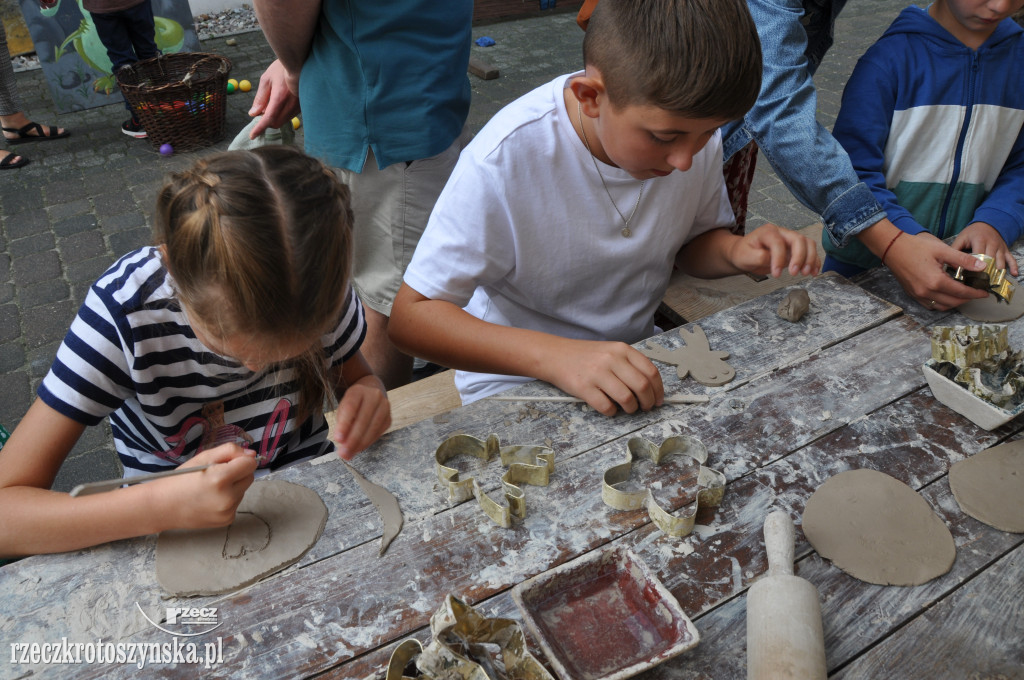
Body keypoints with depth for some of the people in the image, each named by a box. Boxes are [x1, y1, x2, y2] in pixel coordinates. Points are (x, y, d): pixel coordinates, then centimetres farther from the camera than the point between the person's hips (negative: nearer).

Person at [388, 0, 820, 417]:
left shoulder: (693, 130, -10)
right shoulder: (506, 160, -27)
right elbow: (409, 317, -26)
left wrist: (738, 251, -16)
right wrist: (554, 355, -40)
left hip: (636, 363, 4)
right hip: (517, 377, -3)